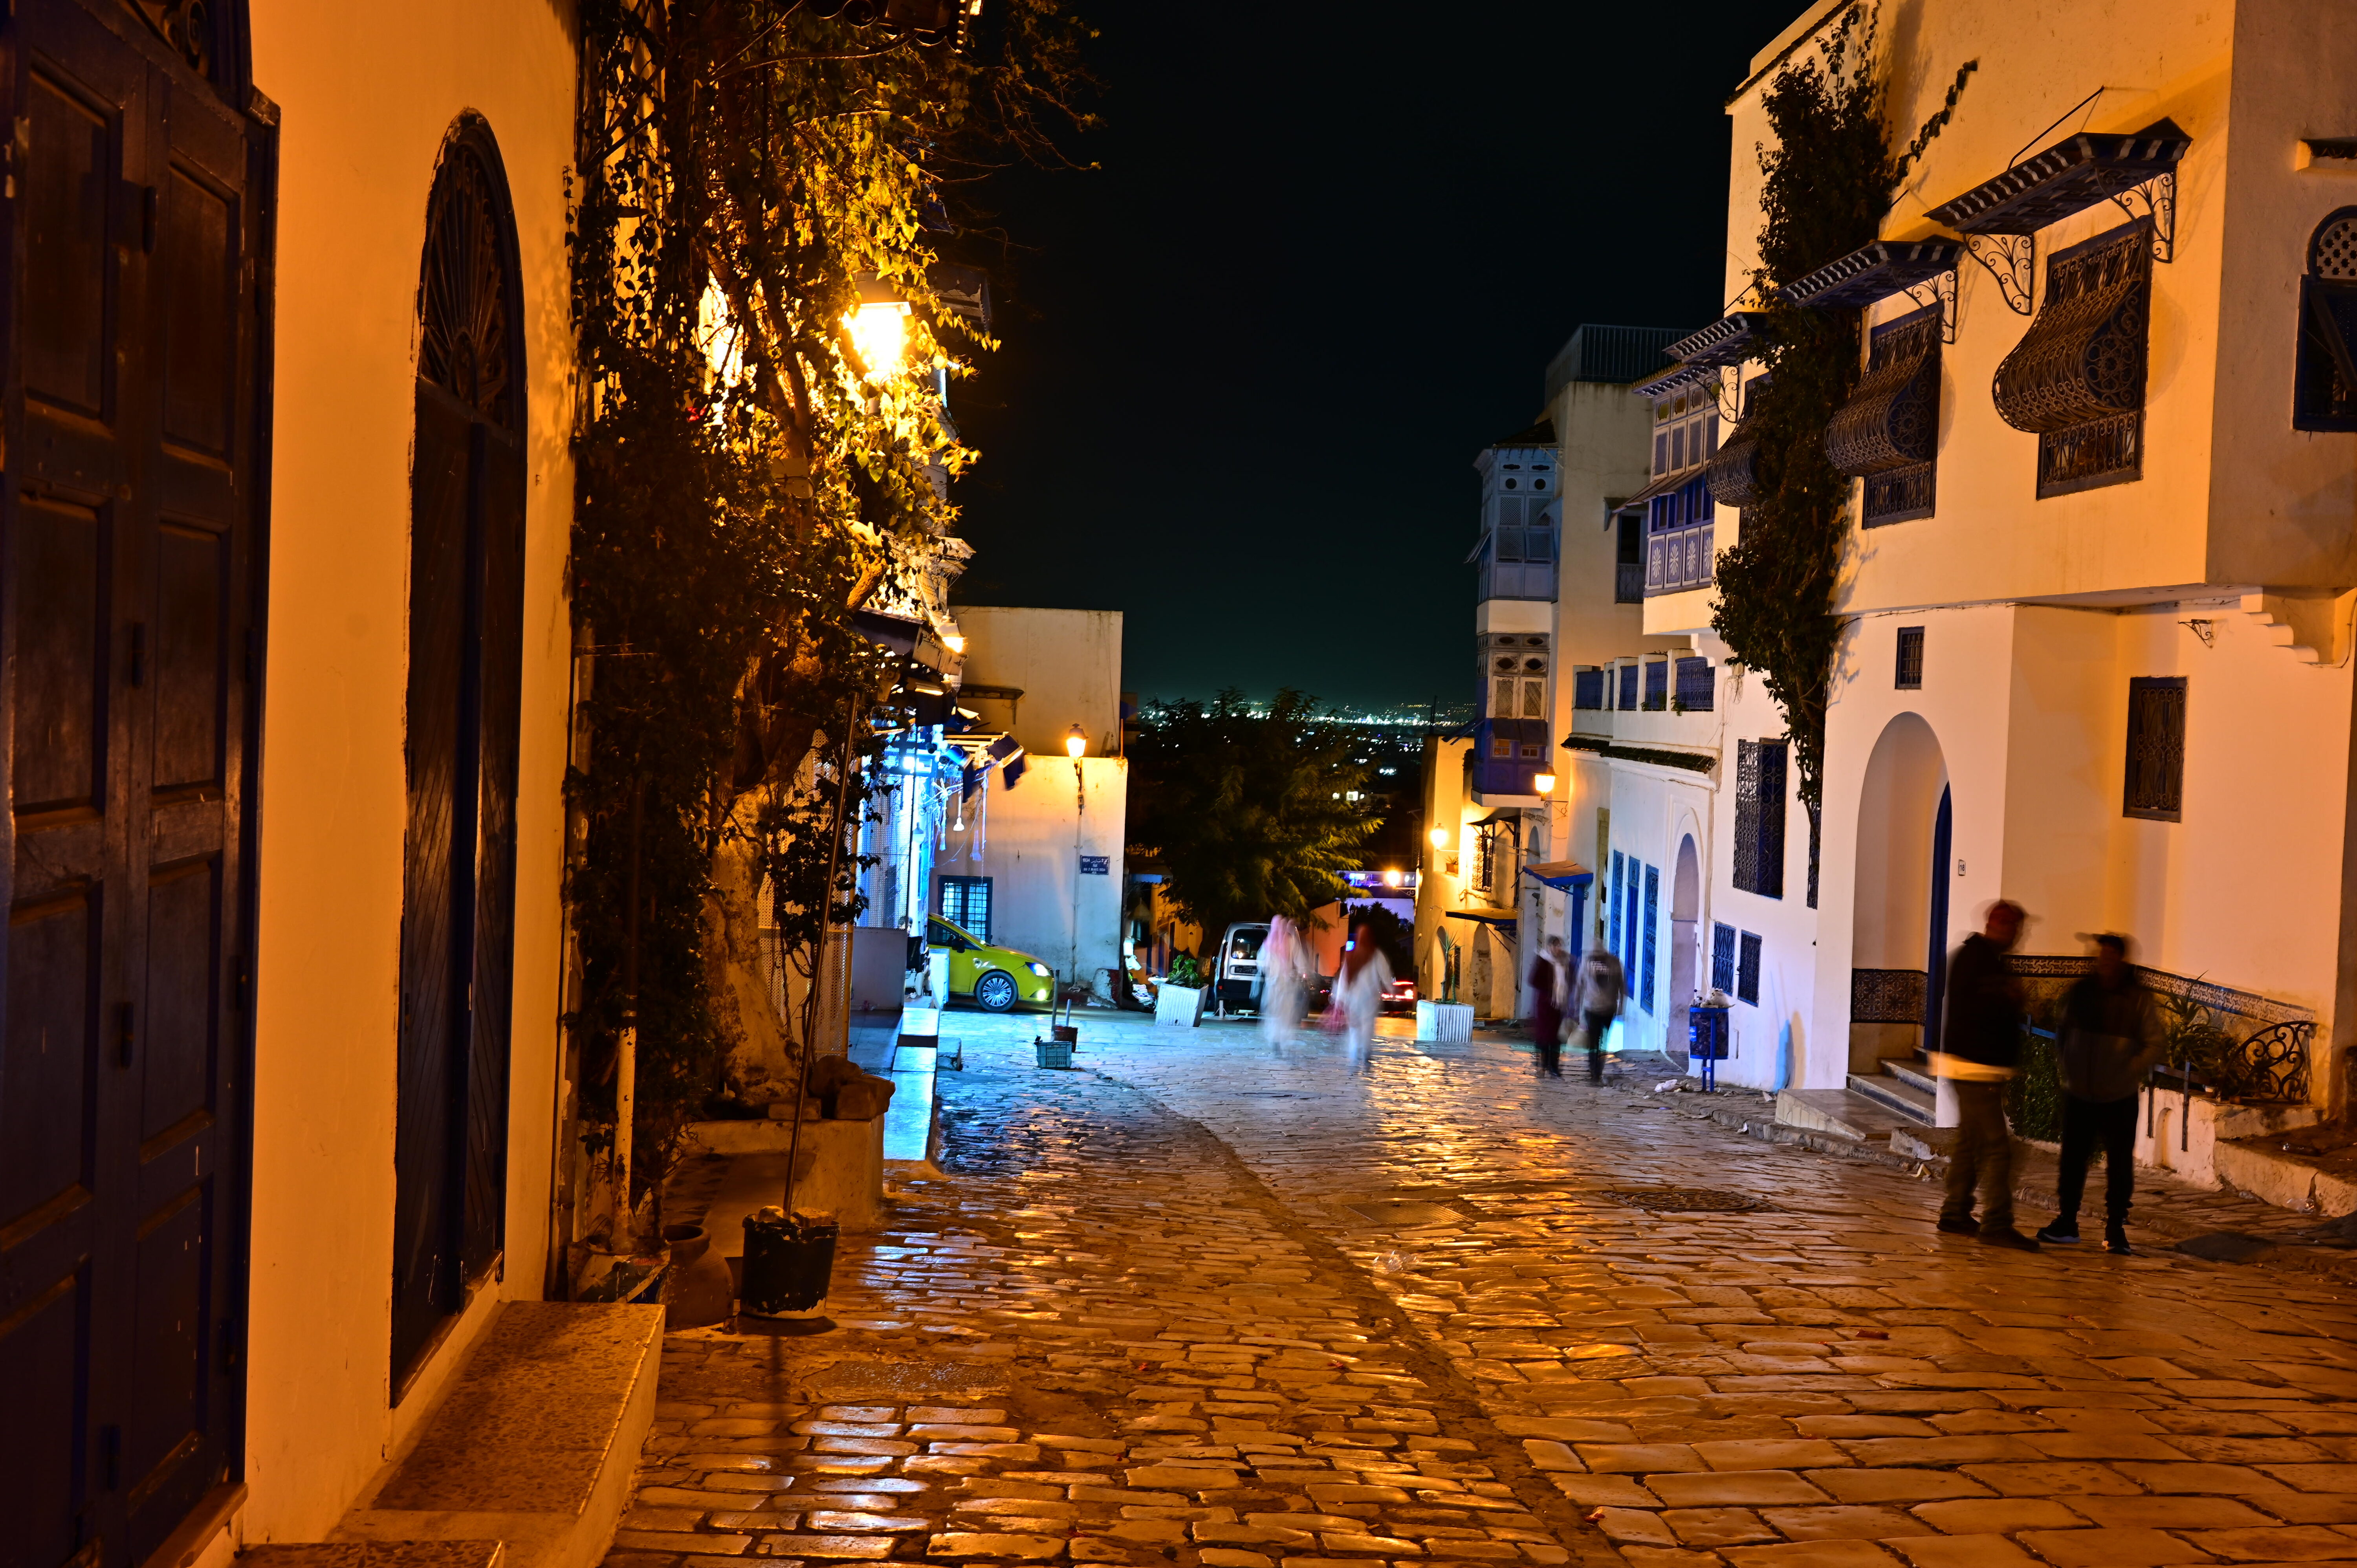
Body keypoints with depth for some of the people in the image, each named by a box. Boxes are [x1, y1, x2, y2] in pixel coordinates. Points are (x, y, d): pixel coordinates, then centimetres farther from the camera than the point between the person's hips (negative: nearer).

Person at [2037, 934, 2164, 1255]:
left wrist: (2130, 1073, -15)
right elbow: (2065, 1032, 13)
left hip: (2119, 1099, -3)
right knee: (2072, 1160, 8)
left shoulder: (2139, 999, -7)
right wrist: (2068, 1072, 5)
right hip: (2079, 1095, 3)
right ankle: (2066, 1223, 18)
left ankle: (2115, 1230, 12)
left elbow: (2155, 1044, -5)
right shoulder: (2081, 991, 1)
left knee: (2120, 1166, 3)